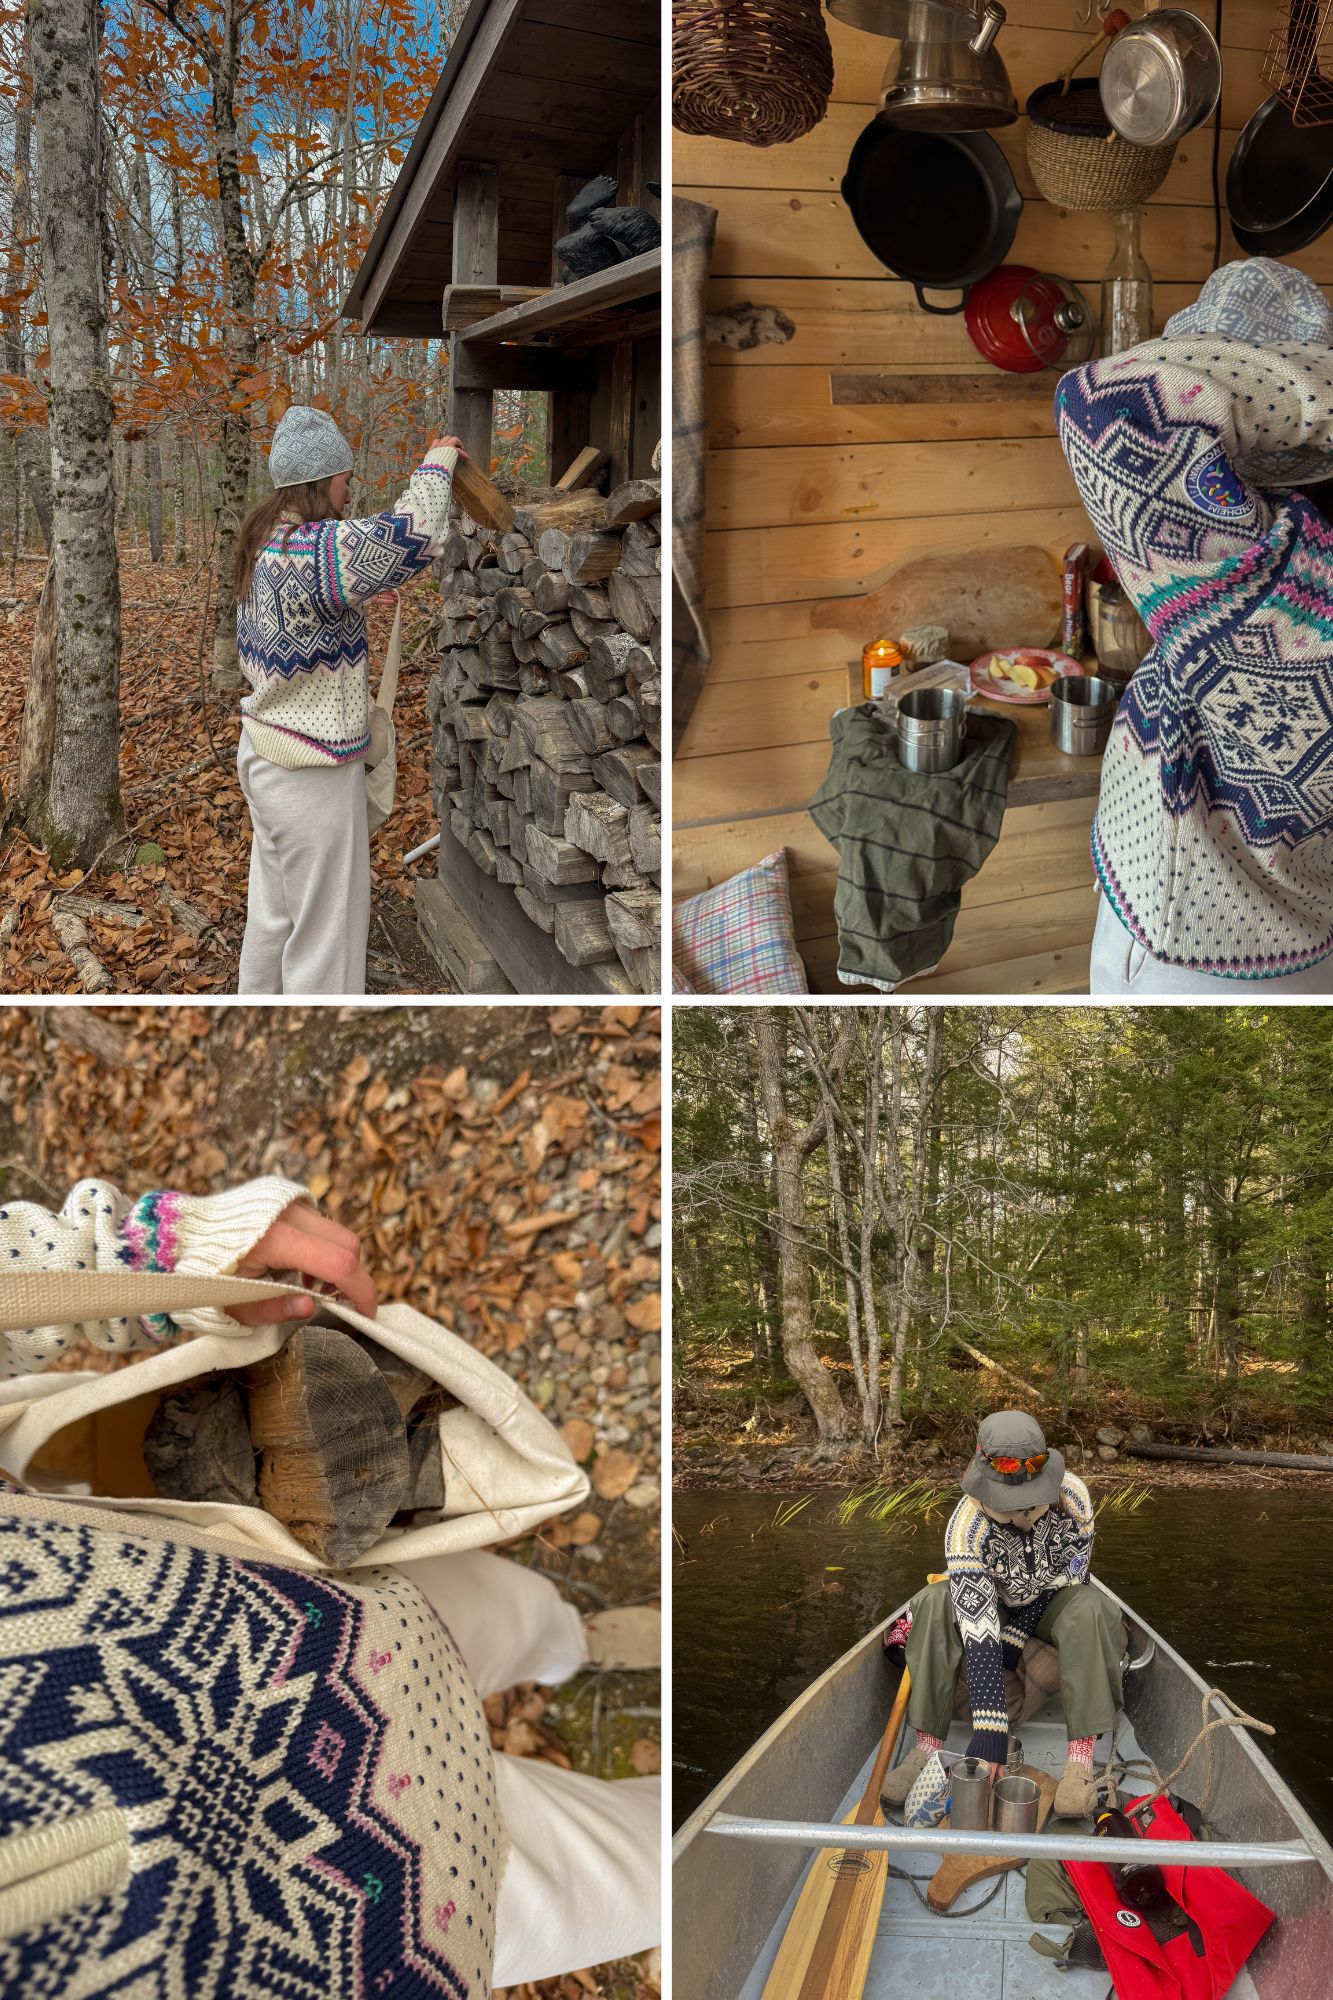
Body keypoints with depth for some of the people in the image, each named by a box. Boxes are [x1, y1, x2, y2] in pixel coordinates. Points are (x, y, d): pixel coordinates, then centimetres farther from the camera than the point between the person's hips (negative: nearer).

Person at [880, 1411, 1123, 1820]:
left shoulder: (1073, 1495, -28)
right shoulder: (967, 1524, -35)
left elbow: (1068, 1576, -14)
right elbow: (978, 1629, -42)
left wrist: (1015, 1637, -20)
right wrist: (989, 1733, -49)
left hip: (1050, 1605, 1)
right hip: (988, 1601, -1)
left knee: (1092, 1610, -34)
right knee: (933, 1603, -32)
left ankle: (1081, 1759, -34)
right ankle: (927, 1745, -28)